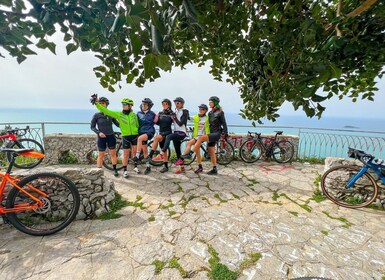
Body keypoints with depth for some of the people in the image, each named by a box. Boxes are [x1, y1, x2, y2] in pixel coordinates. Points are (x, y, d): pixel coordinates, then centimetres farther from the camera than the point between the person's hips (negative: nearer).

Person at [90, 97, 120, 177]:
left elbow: (117, 124, 8)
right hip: (101, 137, -2)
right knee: (101, 155, 5)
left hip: (111, 136, 2)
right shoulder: (96, 115, -4)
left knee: (113, 154, 7)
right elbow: (92, 127, 0)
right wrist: (98, 132, -16)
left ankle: (115, 170, 20)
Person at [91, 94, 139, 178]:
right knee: (126, 154, 4)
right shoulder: (119, 114, -2)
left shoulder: (134, 115, 2)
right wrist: (97, 103, -14)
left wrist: (139, 134, 10)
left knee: (135, 152, 5)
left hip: (135, 136, 1)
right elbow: (106, 111, -7)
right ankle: (125, 170, 18)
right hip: (126, 137, -1)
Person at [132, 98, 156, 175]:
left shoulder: (152, 114, 3)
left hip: (149, 132, -3)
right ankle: (148, 167, 14)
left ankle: (137, 157, -30)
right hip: (142, 132, 3)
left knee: (140, 138, -35)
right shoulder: (138, 113, 8)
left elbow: (154, 122, 15)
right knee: (144, 150, 3)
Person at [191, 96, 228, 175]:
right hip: (211, 133, 8)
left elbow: (224, 124, -5)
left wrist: (225, 134, -12)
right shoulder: (210, 113, 14)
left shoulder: (220, 112, -5)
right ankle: (214, 169, 17)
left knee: (202, 137, -30)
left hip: (216, 134, -8)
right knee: (211, 152, 8)